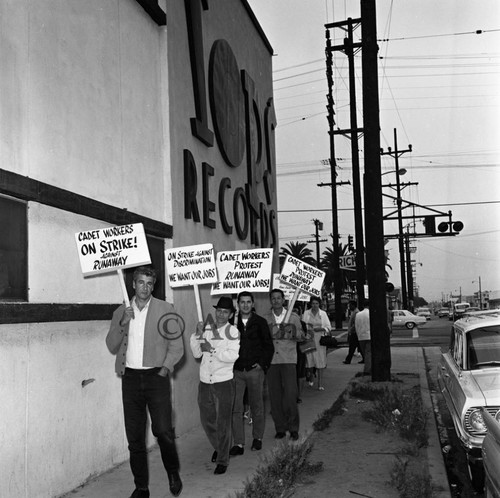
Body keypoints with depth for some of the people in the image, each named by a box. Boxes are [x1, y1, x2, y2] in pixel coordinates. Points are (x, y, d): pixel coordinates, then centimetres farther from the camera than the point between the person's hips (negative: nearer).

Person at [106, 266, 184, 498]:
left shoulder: (166, 310, 2)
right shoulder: (120, 312, 10)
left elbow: (176, 346, 2)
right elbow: (112, 347, 6)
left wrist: (165, 368, -11)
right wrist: (122, 324, -8)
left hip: (156, 377, -2)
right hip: (130, 377, 3)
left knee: (162, 430, -11)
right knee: (134, 437, 5)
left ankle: (173, 472, 16)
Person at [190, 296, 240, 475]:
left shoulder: (232, 331, -7)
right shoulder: (207, 328, 6)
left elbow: (233, 355, -18)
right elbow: (197, 353, 7)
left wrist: (212, 349, -20)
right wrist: (197, 334, -5)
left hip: (224, 383, -5)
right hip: (205, 382, 5)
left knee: (223, 423, 0)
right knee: (207, 420, 15)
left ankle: (222, 460, 13)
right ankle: (218, 447, 41)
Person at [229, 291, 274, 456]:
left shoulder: (260, 322, 3)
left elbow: (269, 346, 6)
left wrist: (263, 363, -4)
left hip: (255, 370, -1)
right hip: (236, 371, 1)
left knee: (256, 406, 9)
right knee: (235, 408, -3)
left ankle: (257, 438, 25)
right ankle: (238, 444, 3)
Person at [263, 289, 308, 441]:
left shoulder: (293, 317, 8)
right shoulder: (265, 318, 9)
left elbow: (302, 337, 10)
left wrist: (294, 333, -10)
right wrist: (270, 333, -11)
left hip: (288, 360, -1)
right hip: (271, 360, 1)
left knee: (290, 395, -9)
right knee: (275, 396, 3)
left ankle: (293, 428, 4)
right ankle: (280, 428, 14)